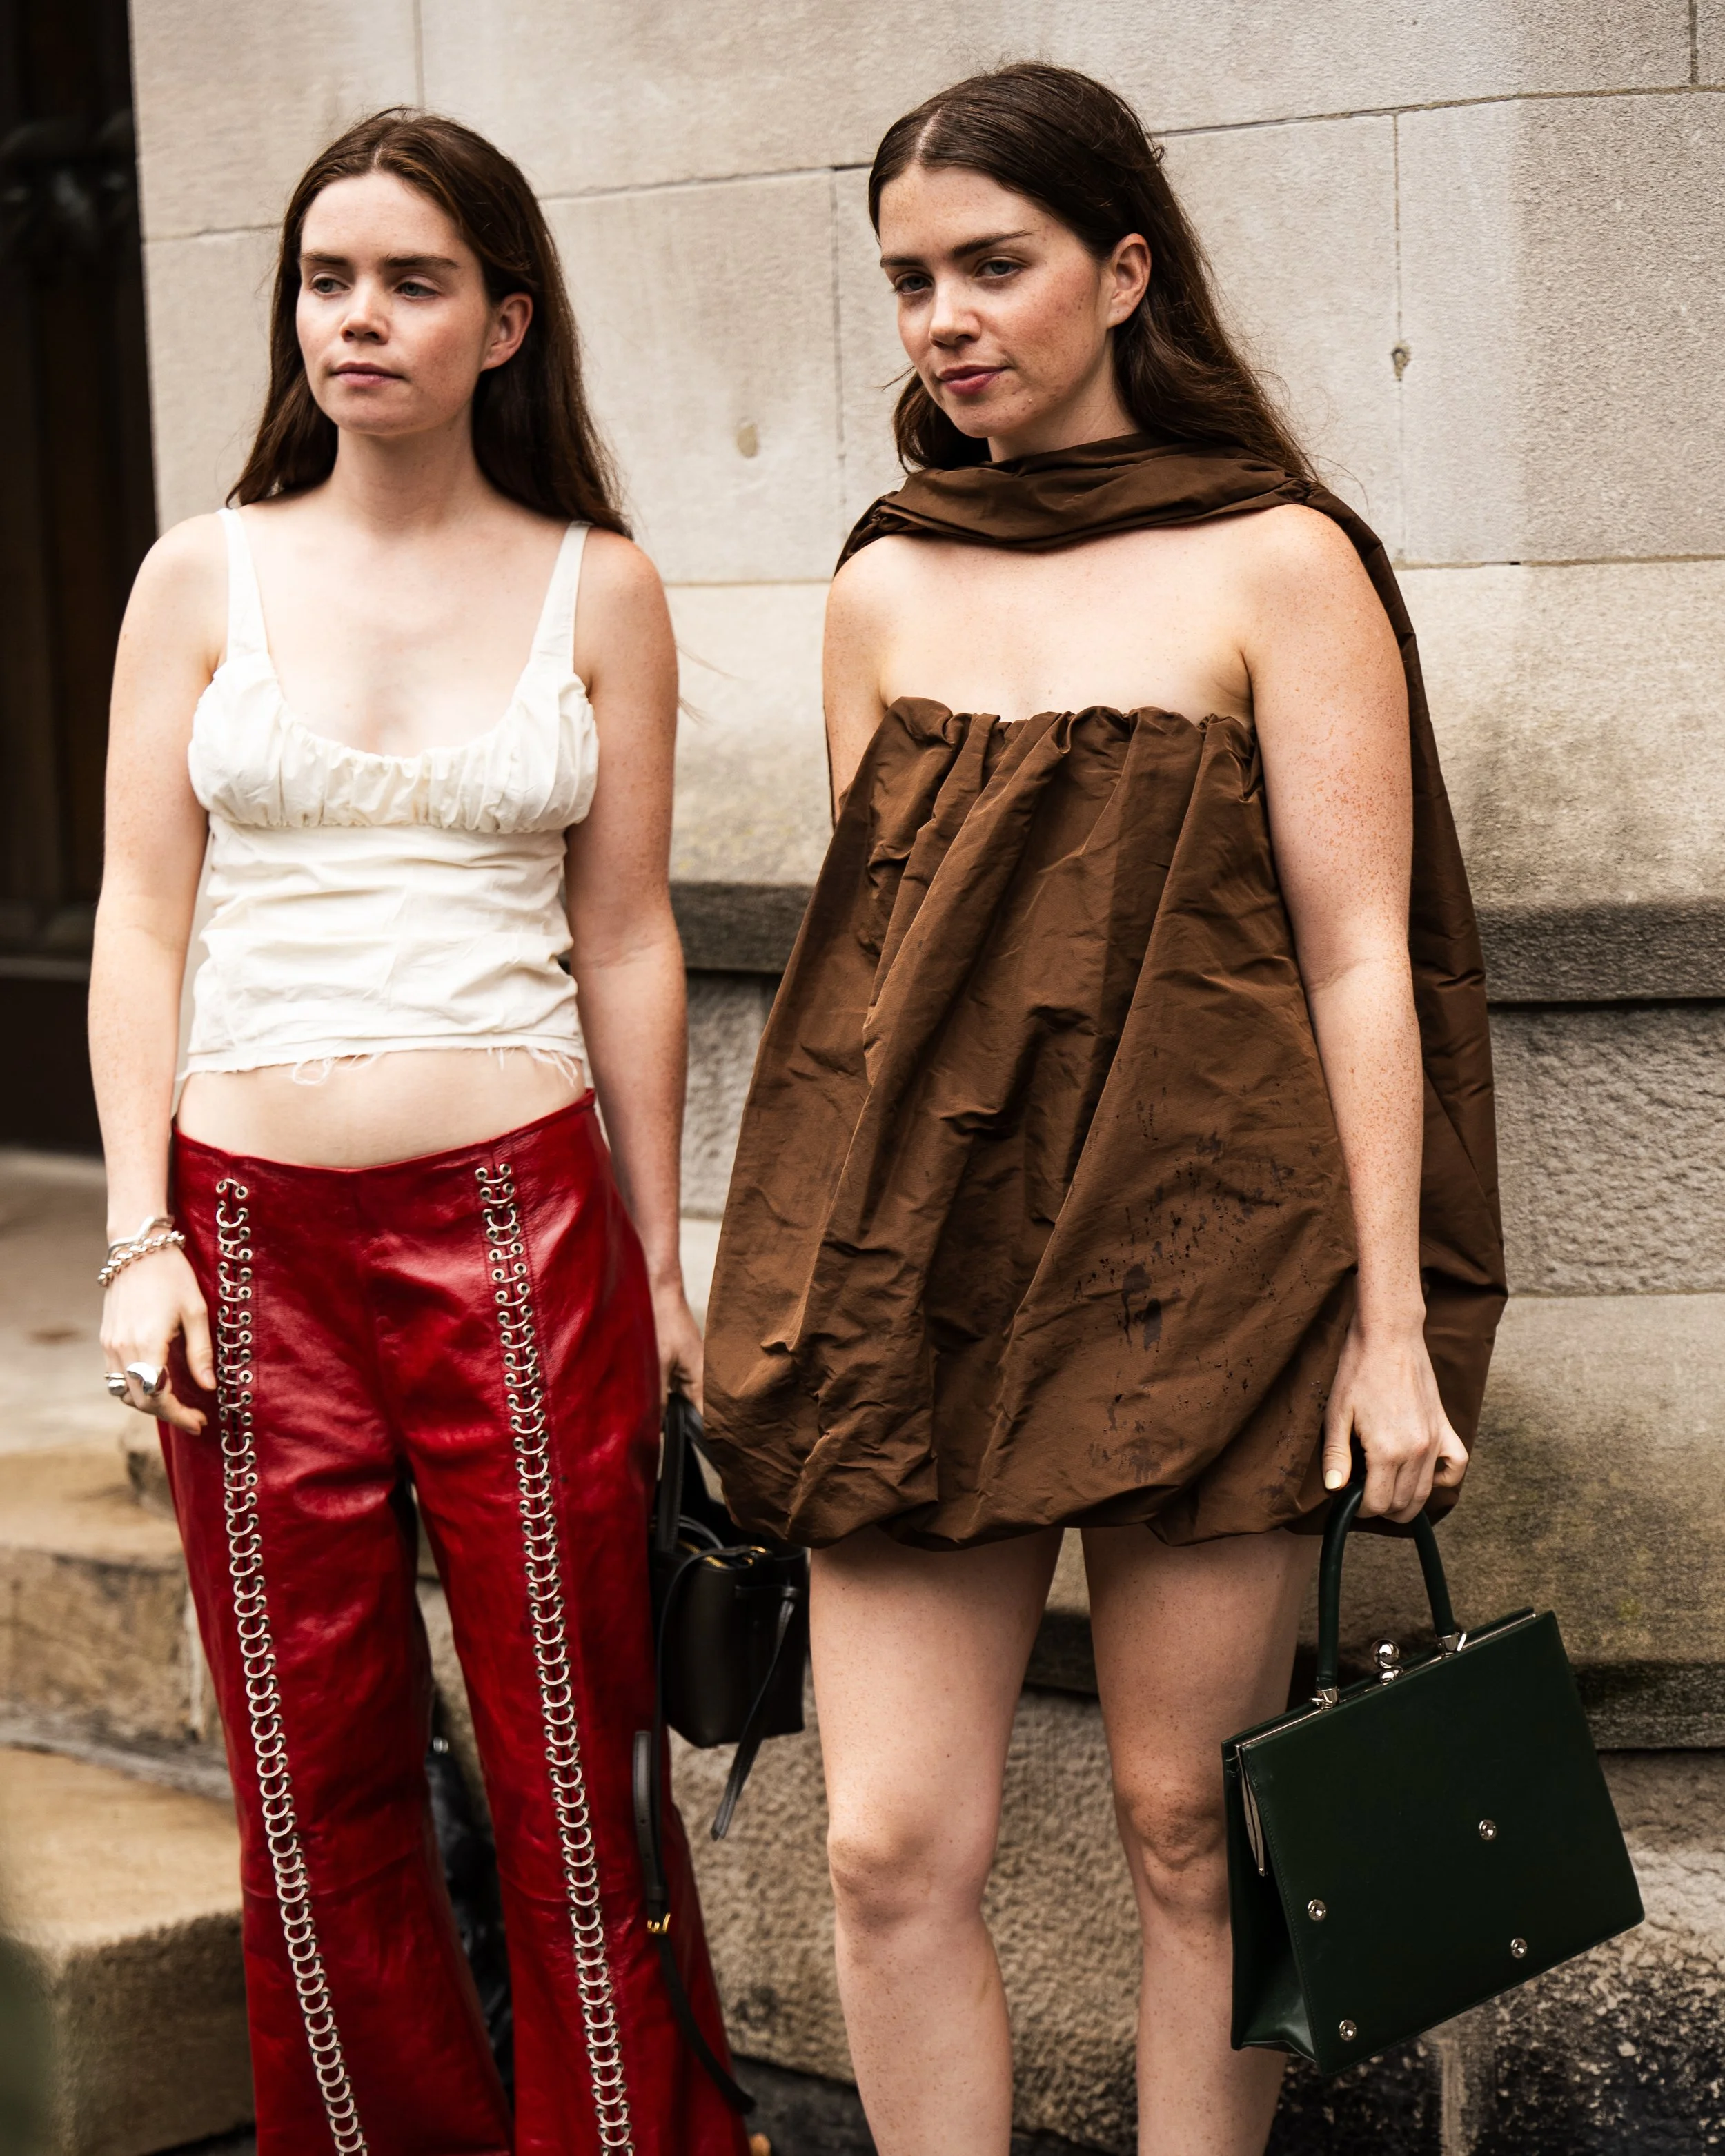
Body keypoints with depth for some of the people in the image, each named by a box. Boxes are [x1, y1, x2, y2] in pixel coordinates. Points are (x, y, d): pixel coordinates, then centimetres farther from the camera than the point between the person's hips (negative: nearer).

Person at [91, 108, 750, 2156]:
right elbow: (139, 917, 5)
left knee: (571, 1757, 2)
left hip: (521, 1219, -1)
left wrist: (658, 1265, 8)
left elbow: (625, 944, 7)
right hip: (253, 1230, 1)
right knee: (312, 1770, 8)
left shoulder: (596, 588, 5)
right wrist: (139, 1239, -3)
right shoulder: (206, 574, 6)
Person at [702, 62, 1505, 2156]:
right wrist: (808, 1302, 13)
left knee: (1188, 1828, 6)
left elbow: (1356, 960, -3)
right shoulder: (885, 591, 11)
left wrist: (1393, 1328, -7)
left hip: (1198, 1264, -3)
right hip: (921, 1267, 4)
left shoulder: (1274, 563, -1)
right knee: (891, 1845, -1)